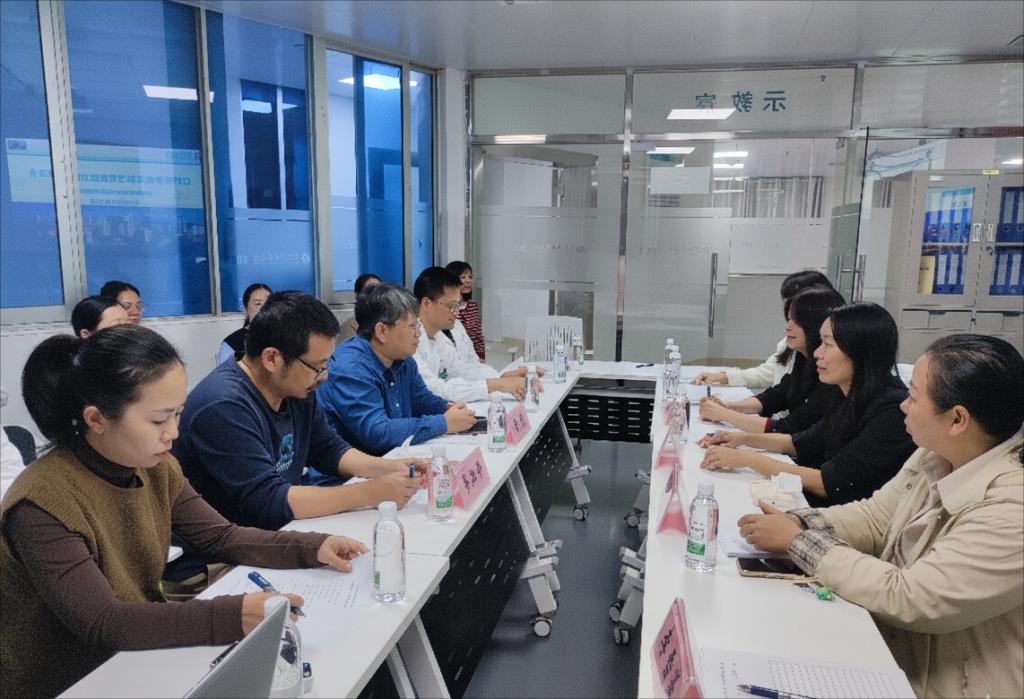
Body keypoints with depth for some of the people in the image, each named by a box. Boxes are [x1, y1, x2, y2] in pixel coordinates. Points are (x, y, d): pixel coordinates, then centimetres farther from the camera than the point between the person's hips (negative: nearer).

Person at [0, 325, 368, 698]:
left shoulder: (155, 468, -4)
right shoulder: (43, 505, -26)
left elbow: (221, 537, 0)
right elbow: (102, 624, -30)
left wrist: (311, 548, -15)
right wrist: (235, 616, -39)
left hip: (139, 657, 6)